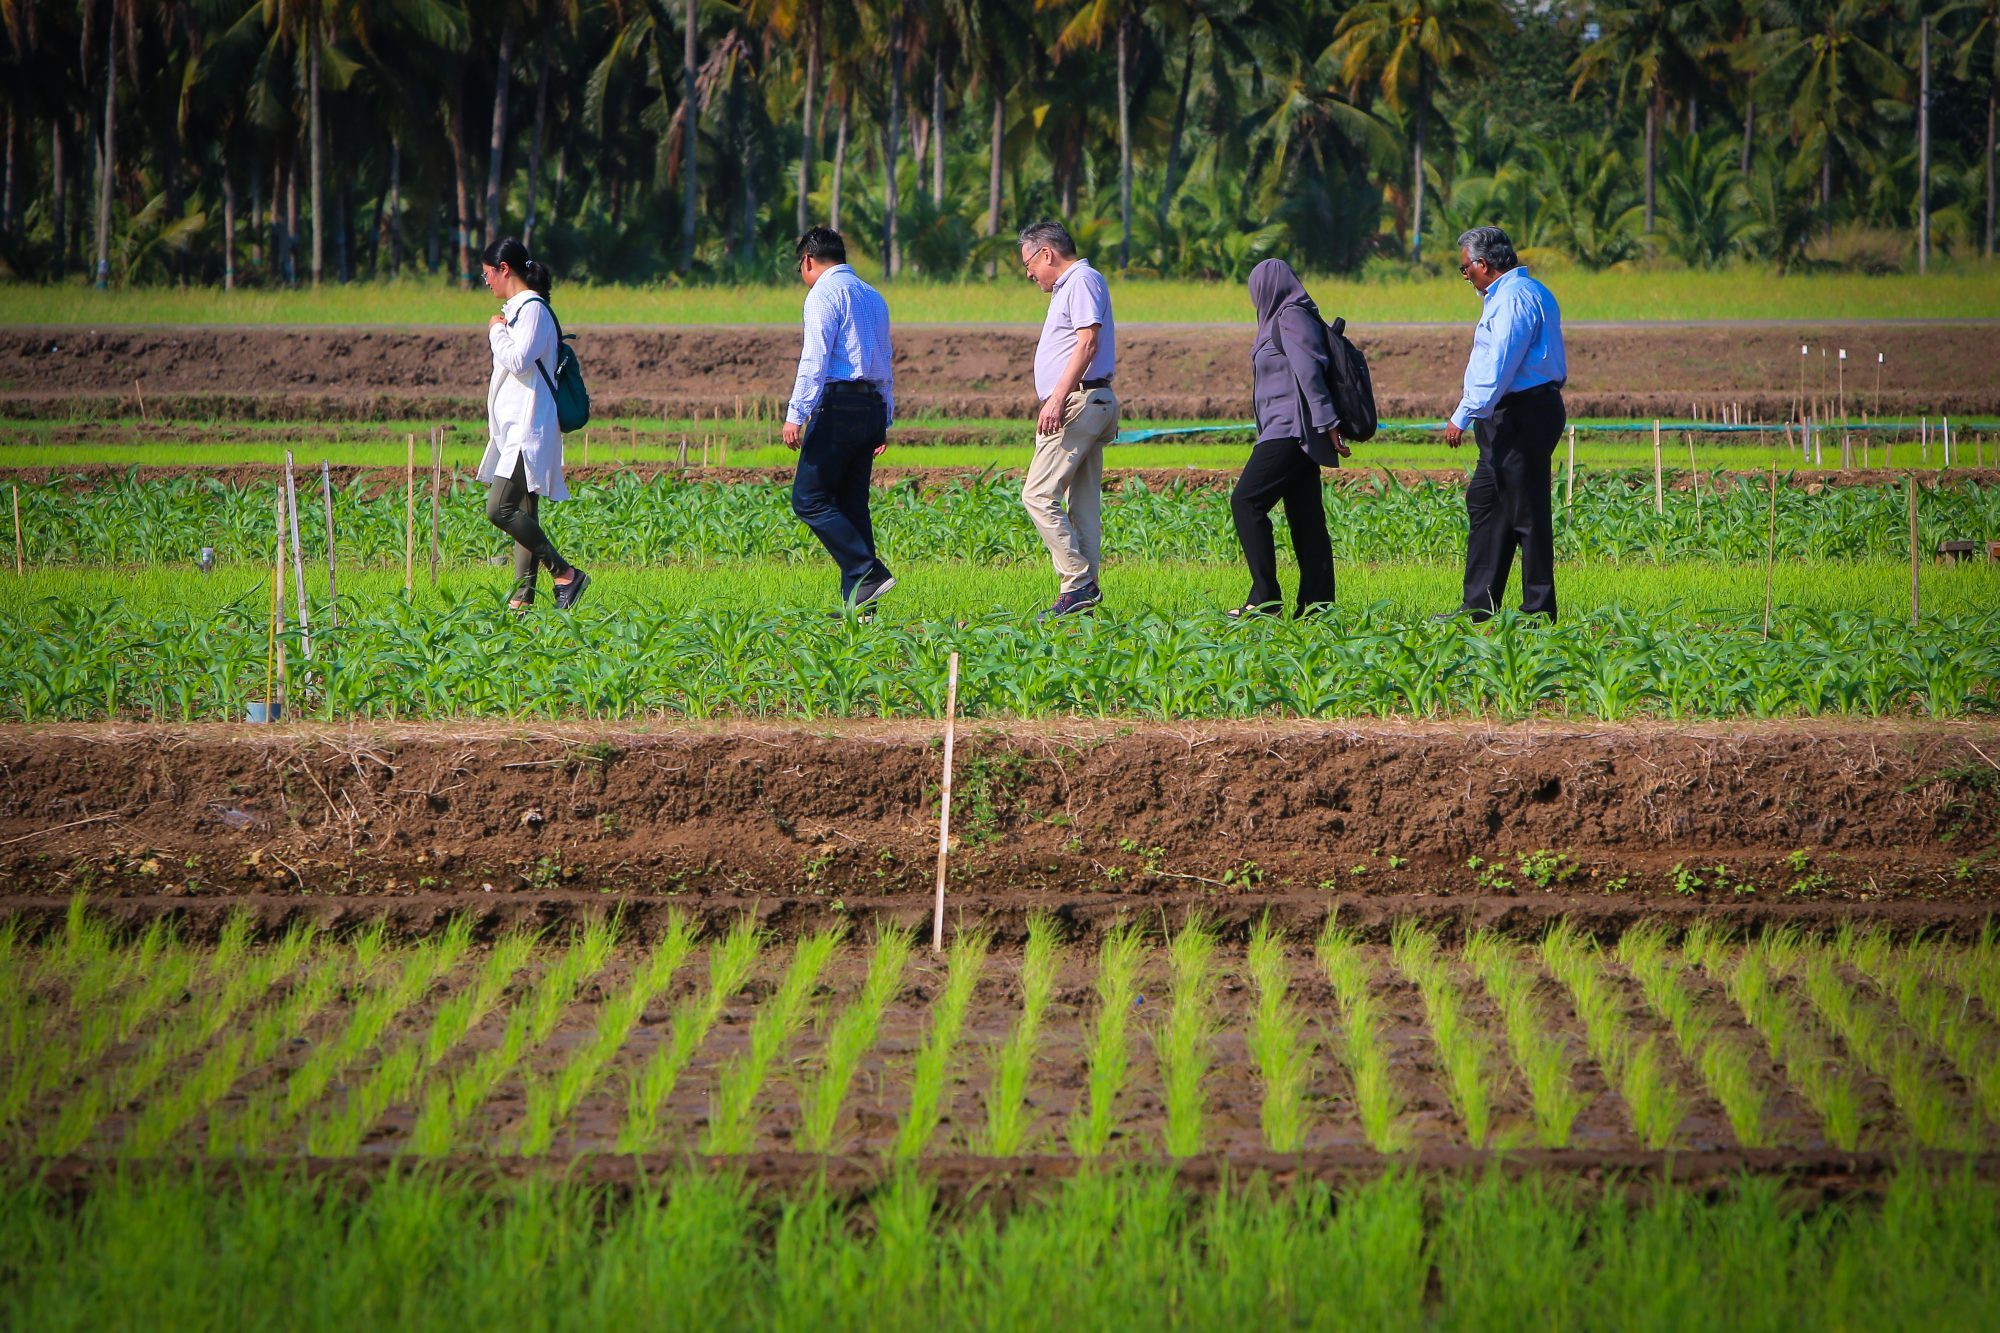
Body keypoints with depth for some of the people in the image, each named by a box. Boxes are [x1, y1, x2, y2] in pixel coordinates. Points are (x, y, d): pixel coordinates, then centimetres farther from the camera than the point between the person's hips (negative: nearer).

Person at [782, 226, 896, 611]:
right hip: (873, 406, 8)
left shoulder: (824, 293, -4)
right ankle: (857, 601, 3)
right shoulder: (873, 297, 21)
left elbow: (815, 358, -15)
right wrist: (885, 421, 23)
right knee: (852, 503, 9)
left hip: (838, 403, -8)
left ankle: (868, 573, -16)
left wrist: (796, 414, -17)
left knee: (810, 499, -6)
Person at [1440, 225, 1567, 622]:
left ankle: (1539, 610, -3)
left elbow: (1498, 366, -22)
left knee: (1526, 512, -7)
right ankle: (1478, 607, 16)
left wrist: (1463, 417, -22)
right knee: (1483, 502, 13)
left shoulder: (1513, 298, -15)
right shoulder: (1516, 294, 19)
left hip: (1522, 416, -11)